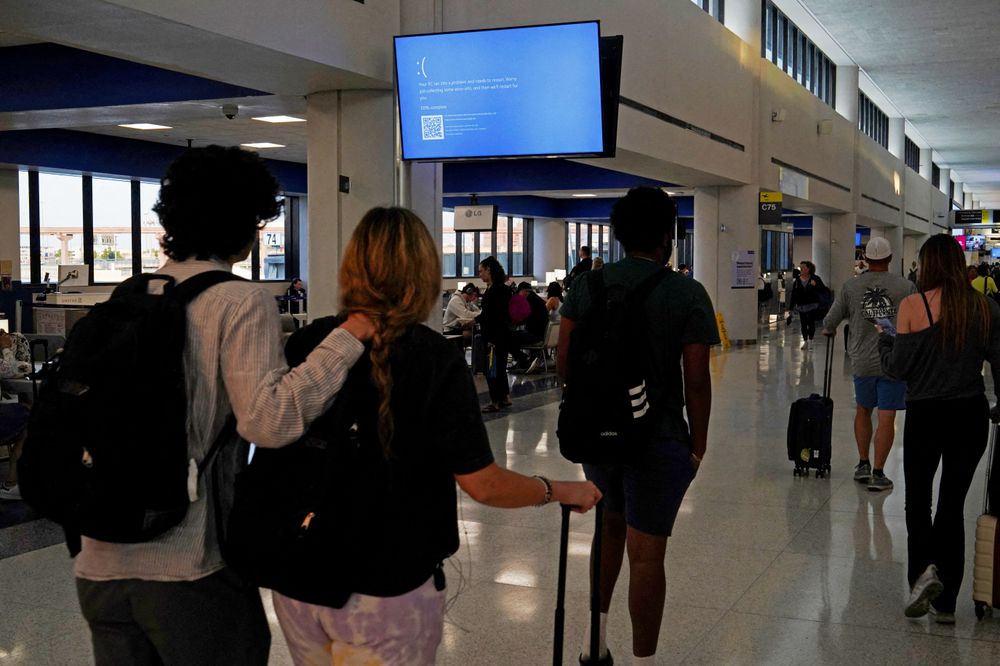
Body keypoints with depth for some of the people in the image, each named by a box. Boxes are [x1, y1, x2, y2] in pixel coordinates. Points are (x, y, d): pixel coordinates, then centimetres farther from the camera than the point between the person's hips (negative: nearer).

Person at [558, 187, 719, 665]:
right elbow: (696, 379, -12)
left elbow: (563, 362, 1)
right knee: (646, 552, 3)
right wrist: (698, 442, -1)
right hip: (658, 438, -5)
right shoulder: (686, 293, -10)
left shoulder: (587, 286, 1)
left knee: (610, 526, 25)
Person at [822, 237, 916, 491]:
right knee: (886, 418, 2)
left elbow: (830, 323, 4)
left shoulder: (850, 286, -2)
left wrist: (828, 330, 26)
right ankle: (878, 474, 4)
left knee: (863, 411, 21)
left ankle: (863, 464, 25)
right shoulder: (906, 287, -6)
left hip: (862, 361, 2)